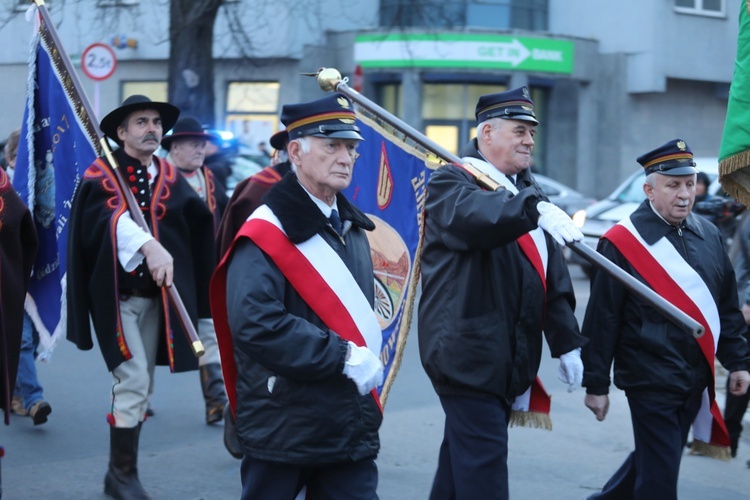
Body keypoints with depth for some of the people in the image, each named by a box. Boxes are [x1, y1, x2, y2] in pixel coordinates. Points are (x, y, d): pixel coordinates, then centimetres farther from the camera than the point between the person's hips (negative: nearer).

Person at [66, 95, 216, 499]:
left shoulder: (170, 177, 7)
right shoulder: (101, 175, -9)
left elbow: (199, 221, -5)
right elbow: (113, 216, -29)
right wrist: (148, 245, -45)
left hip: (156, 296, 5)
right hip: (116, 294, -5)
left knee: (137, 384, 11)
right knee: (133, 380, -12)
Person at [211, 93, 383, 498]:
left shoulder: (351, 229, 13)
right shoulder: (266, 234, -13)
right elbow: (256, 326, -25)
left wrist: (367, 361, 9)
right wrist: (343, 356, -23)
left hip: (351, 426, 7)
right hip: (283, 429, -7)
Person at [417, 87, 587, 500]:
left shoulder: (527, 191, 20)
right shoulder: (450, 184, -4)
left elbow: (553, 275, 17)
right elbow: (476, 216, -30)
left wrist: (565, 340, 11)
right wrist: (535, 209, -45)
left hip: (511, 355, 8)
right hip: (467, 352, -8)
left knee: (462, 456, 16)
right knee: (484, 461, -11)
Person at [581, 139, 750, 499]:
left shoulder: (708, 235, 7)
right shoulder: (623, 241, -10)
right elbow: (602, 319, -9)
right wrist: (596, 384, -9)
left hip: (696, 379, 6)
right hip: (651, 380, -6)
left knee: (654, 460, 19)